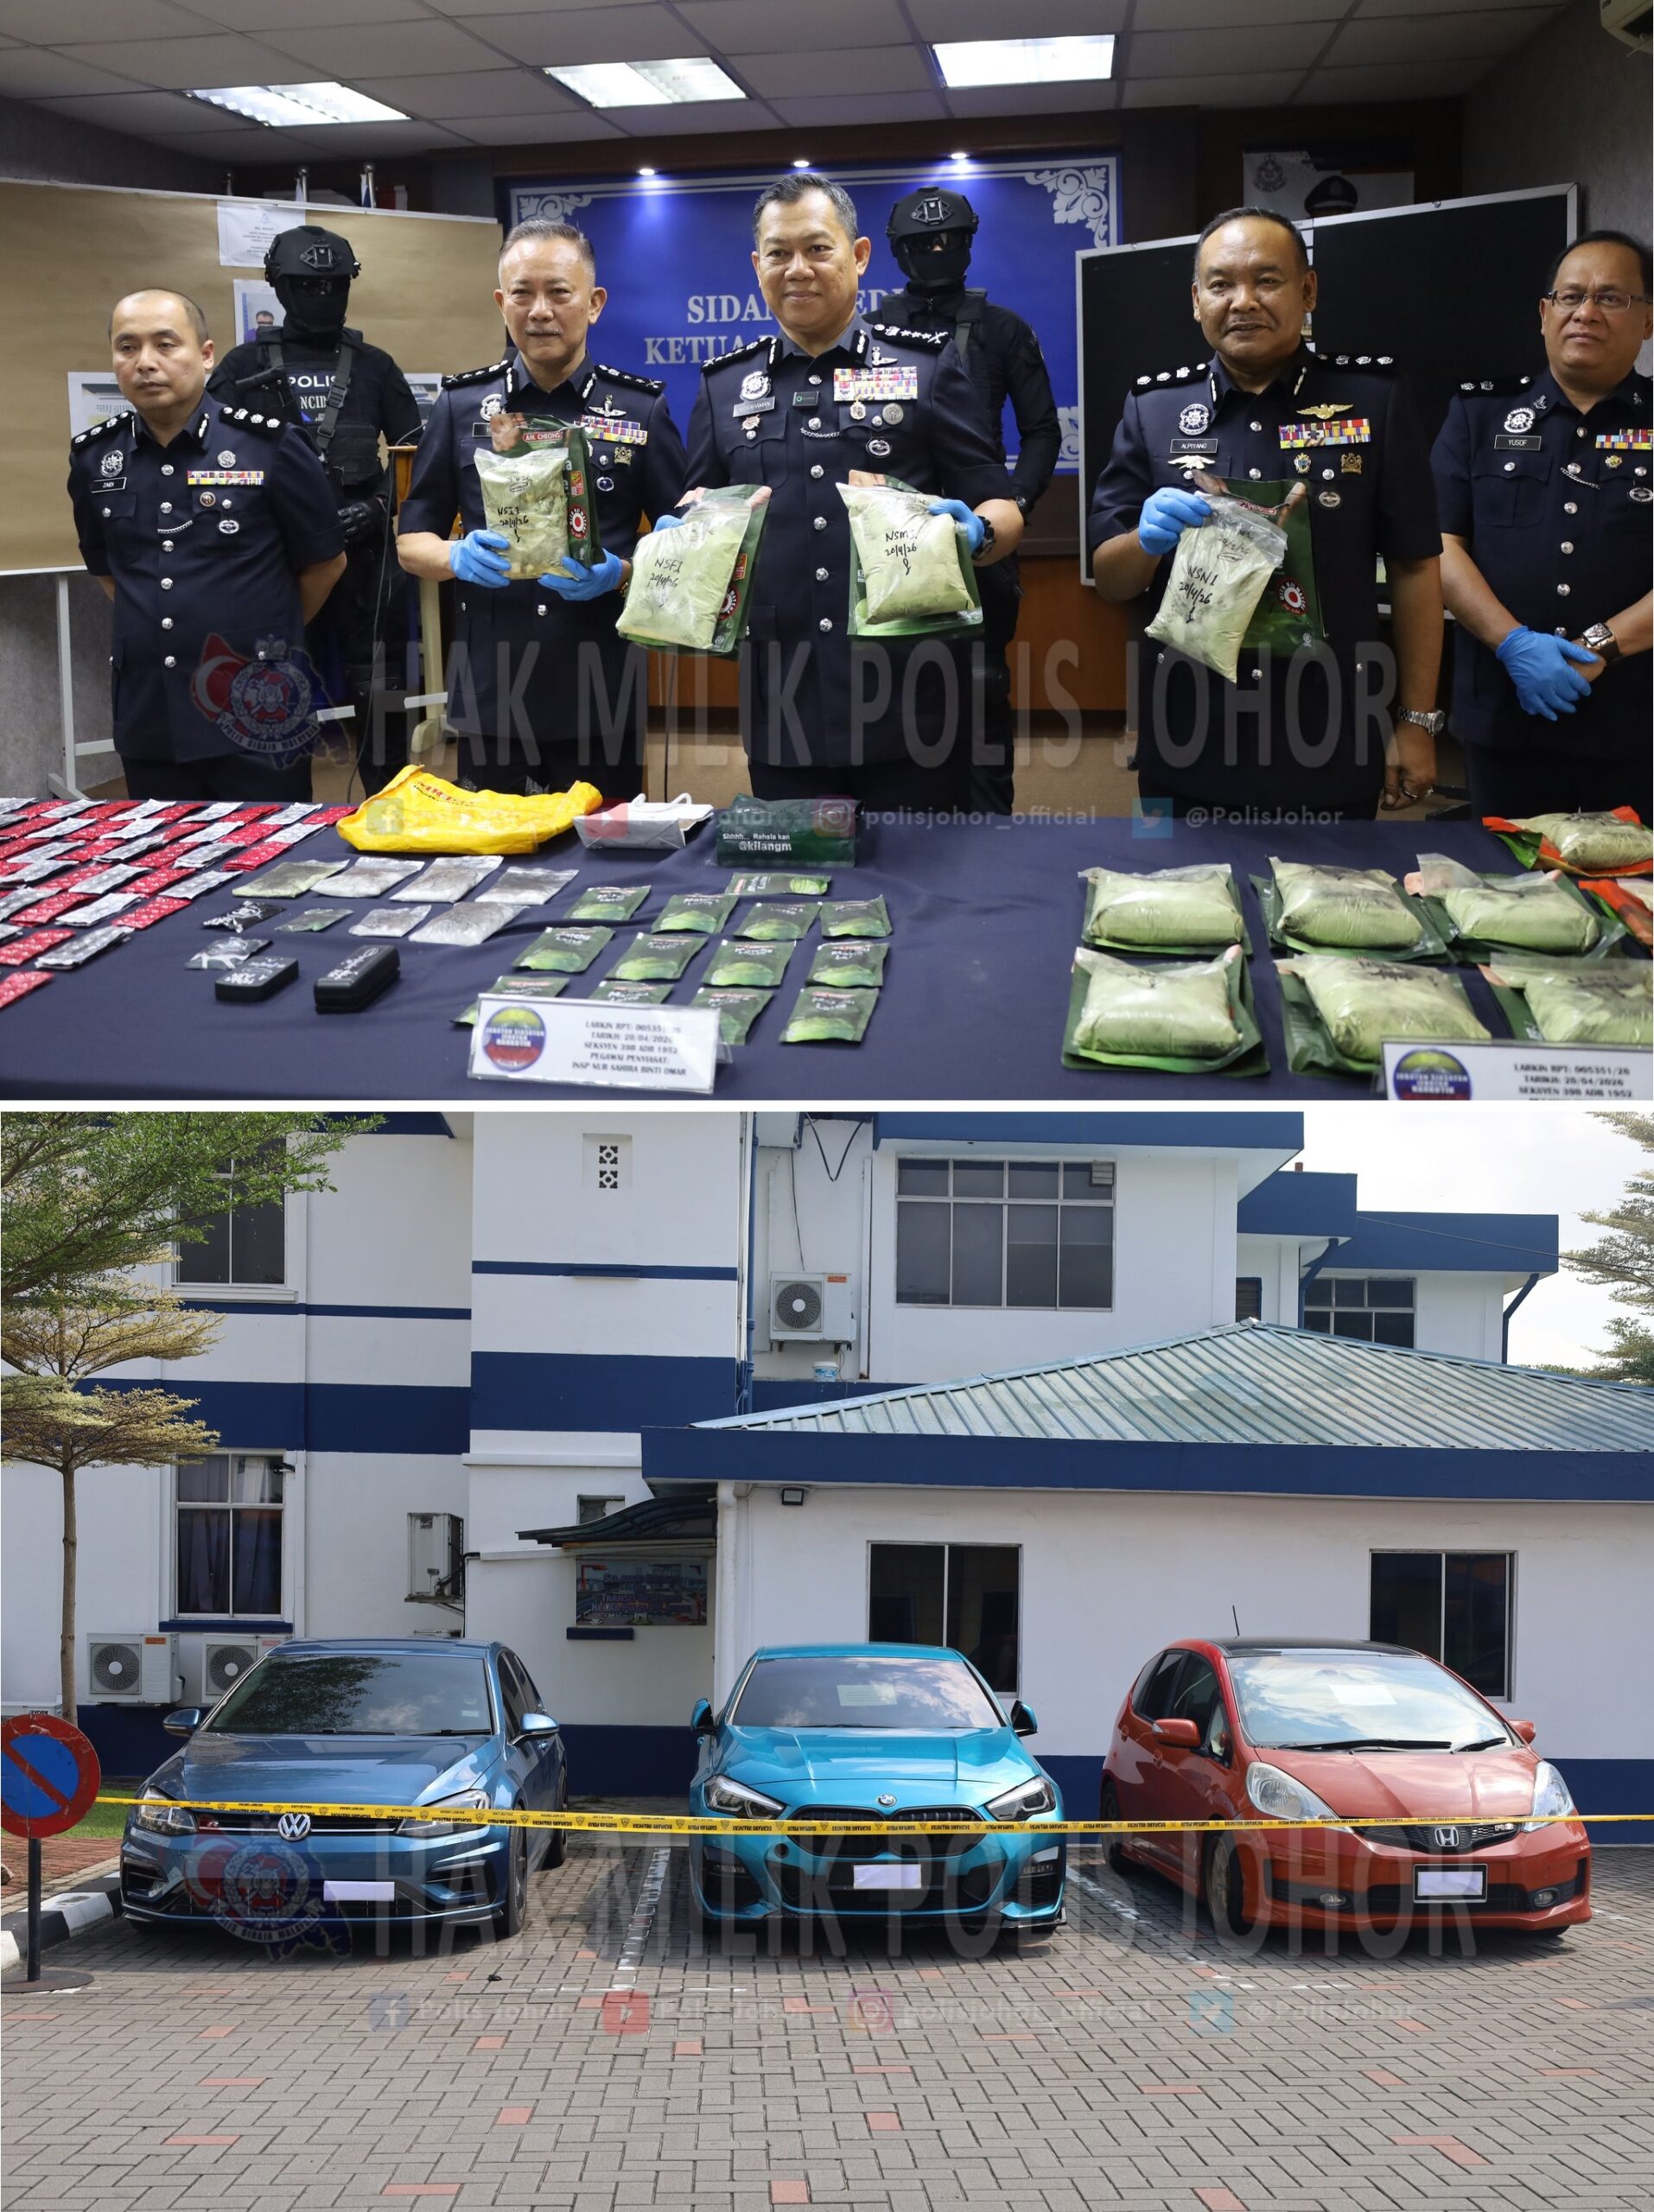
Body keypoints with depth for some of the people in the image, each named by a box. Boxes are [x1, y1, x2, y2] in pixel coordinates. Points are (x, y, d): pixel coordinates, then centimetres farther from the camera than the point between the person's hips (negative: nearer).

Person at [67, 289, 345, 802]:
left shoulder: (266, 445, -7)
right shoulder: (92, 457, 5)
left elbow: (325, 561, 4)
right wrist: (152, 626, 14)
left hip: (259, 718, -4)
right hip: (147, 719, 4)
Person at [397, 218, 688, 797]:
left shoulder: (642, 409, 3)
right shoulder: (462, 405, 7)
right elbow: (411, 543, 9)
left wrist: (620, 574, -15)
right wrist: (459, 557, -12)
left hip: (603, 700, -1)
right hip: (490, 696, 1)